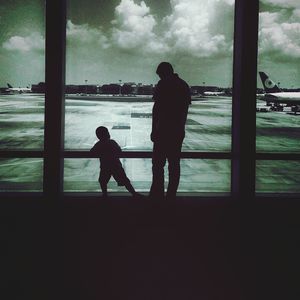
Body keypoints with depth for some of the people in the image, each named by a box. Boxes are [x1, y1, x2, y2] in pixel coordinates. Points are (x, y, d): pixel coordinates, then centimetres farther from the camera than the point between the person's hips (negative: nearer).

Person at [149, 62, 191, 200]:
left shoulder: (162, 85, -7)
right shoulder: (184, 85, 13)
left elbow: (156, 109, -11)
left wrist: (153, 130, -8)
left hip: (163, 130, -6)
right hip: (179, 131, 6)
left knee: (158, 163, -1)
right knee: (174, 163, 10)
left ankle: (157, 194, -4)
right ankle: (171, 194, 13)